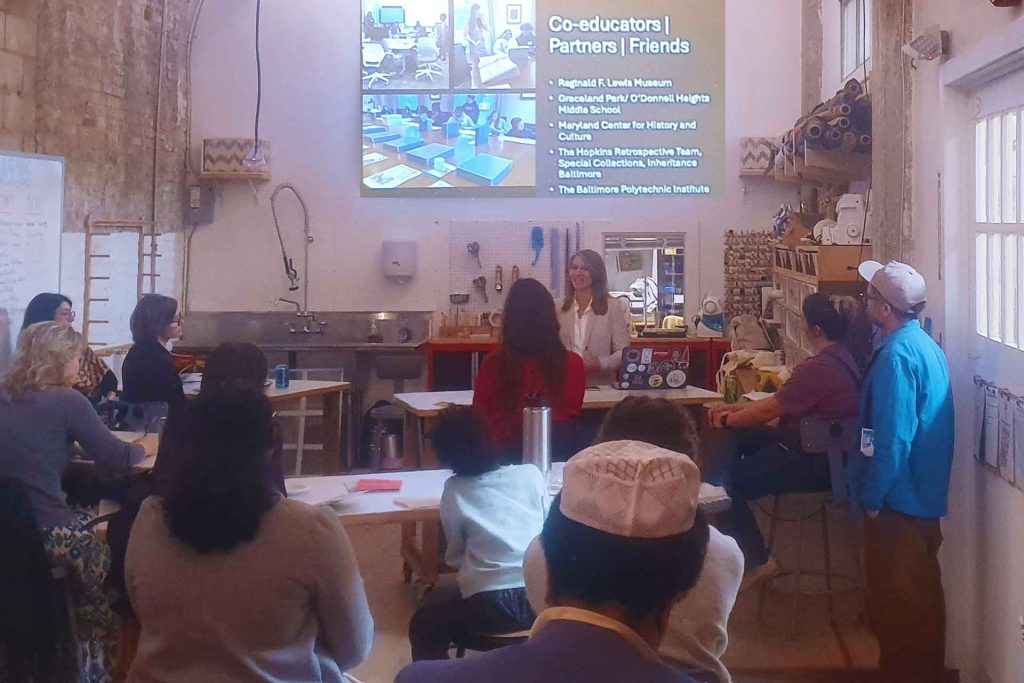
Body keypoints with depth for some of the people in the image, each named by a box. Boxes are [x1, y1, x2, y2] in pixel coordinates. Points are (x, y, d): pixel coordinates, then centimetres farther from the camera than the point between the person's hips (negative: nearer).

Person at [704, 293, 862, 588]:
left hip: (814, 463, -10)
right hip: (810, 444, 10)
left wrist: (727, 420, 0)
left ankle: (757, 561, 9)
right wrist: (734, 408, 8)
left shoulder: (819, 368, -26)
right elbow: (780, 401, 12)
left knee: (729, 485, -2)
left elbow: (770, 410, -17)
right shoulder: (838, 357, 7)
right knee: (726, 437, 7)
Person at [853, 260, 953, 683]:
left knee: (902, 597, 2)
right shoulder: (923, 345, 8)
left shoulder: (897, 355, -23)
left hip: (901, 496, -10)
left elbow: (892, 439, -26)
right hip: (920, 491, 10)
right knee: (912, 592, 19)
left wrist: (872, 497, -16)